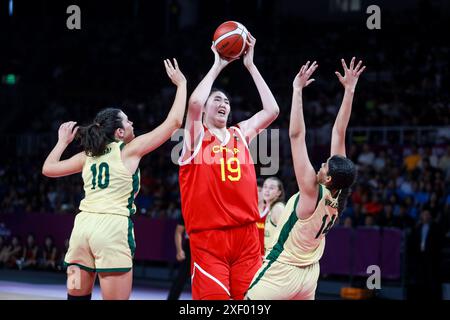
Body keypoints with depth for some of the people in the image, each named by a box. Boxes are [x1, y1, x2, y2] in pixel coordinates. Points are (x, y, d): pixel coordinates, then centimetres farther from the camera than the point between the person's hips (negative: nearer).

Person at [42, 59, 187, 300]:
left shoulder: (88, 156, 17)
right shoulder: (130, 150, 4)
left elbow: (48, 169, 26)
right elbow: (173, 122, 5)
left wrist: (63, 141, 38)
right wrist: (181, 84, 16)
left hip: (83, 225, 6)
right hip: (113, 227, -5)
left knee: (77, 297, 9)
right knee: (115, 298, -4)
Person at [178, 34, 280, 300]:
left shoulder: (241, 134, 16)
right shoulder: (196, 137, 3)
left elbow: (272, 111, 8)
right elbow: (194, 103, -17)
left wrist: (250, 65, 10)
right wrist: (217, 66, -5)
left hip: (246, 235, 4)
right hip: (208, 237, -4)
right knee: (212, 298, -11)